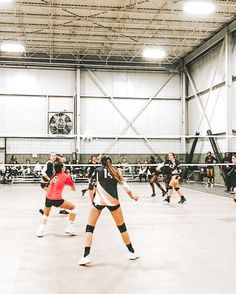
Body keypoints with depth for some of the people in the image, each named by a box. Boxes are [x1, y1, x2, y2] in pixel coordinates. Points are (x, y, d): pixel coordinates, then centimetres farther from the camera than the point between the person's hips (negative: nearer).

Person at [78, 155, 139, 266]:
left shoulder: (97, 170, 12)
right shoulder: (115, 170, 16)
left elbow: (91, 186, 8)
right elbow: (124, 185, 18)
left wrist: (92, 200, 18)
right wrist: (133, 196, 33)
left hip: (99, 200, -1)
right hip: (113, 201, 2)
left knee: (90, 227, 7)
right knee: (121, 226, 17)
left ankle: (86, 256, -3)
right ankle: (132, 253, 25)